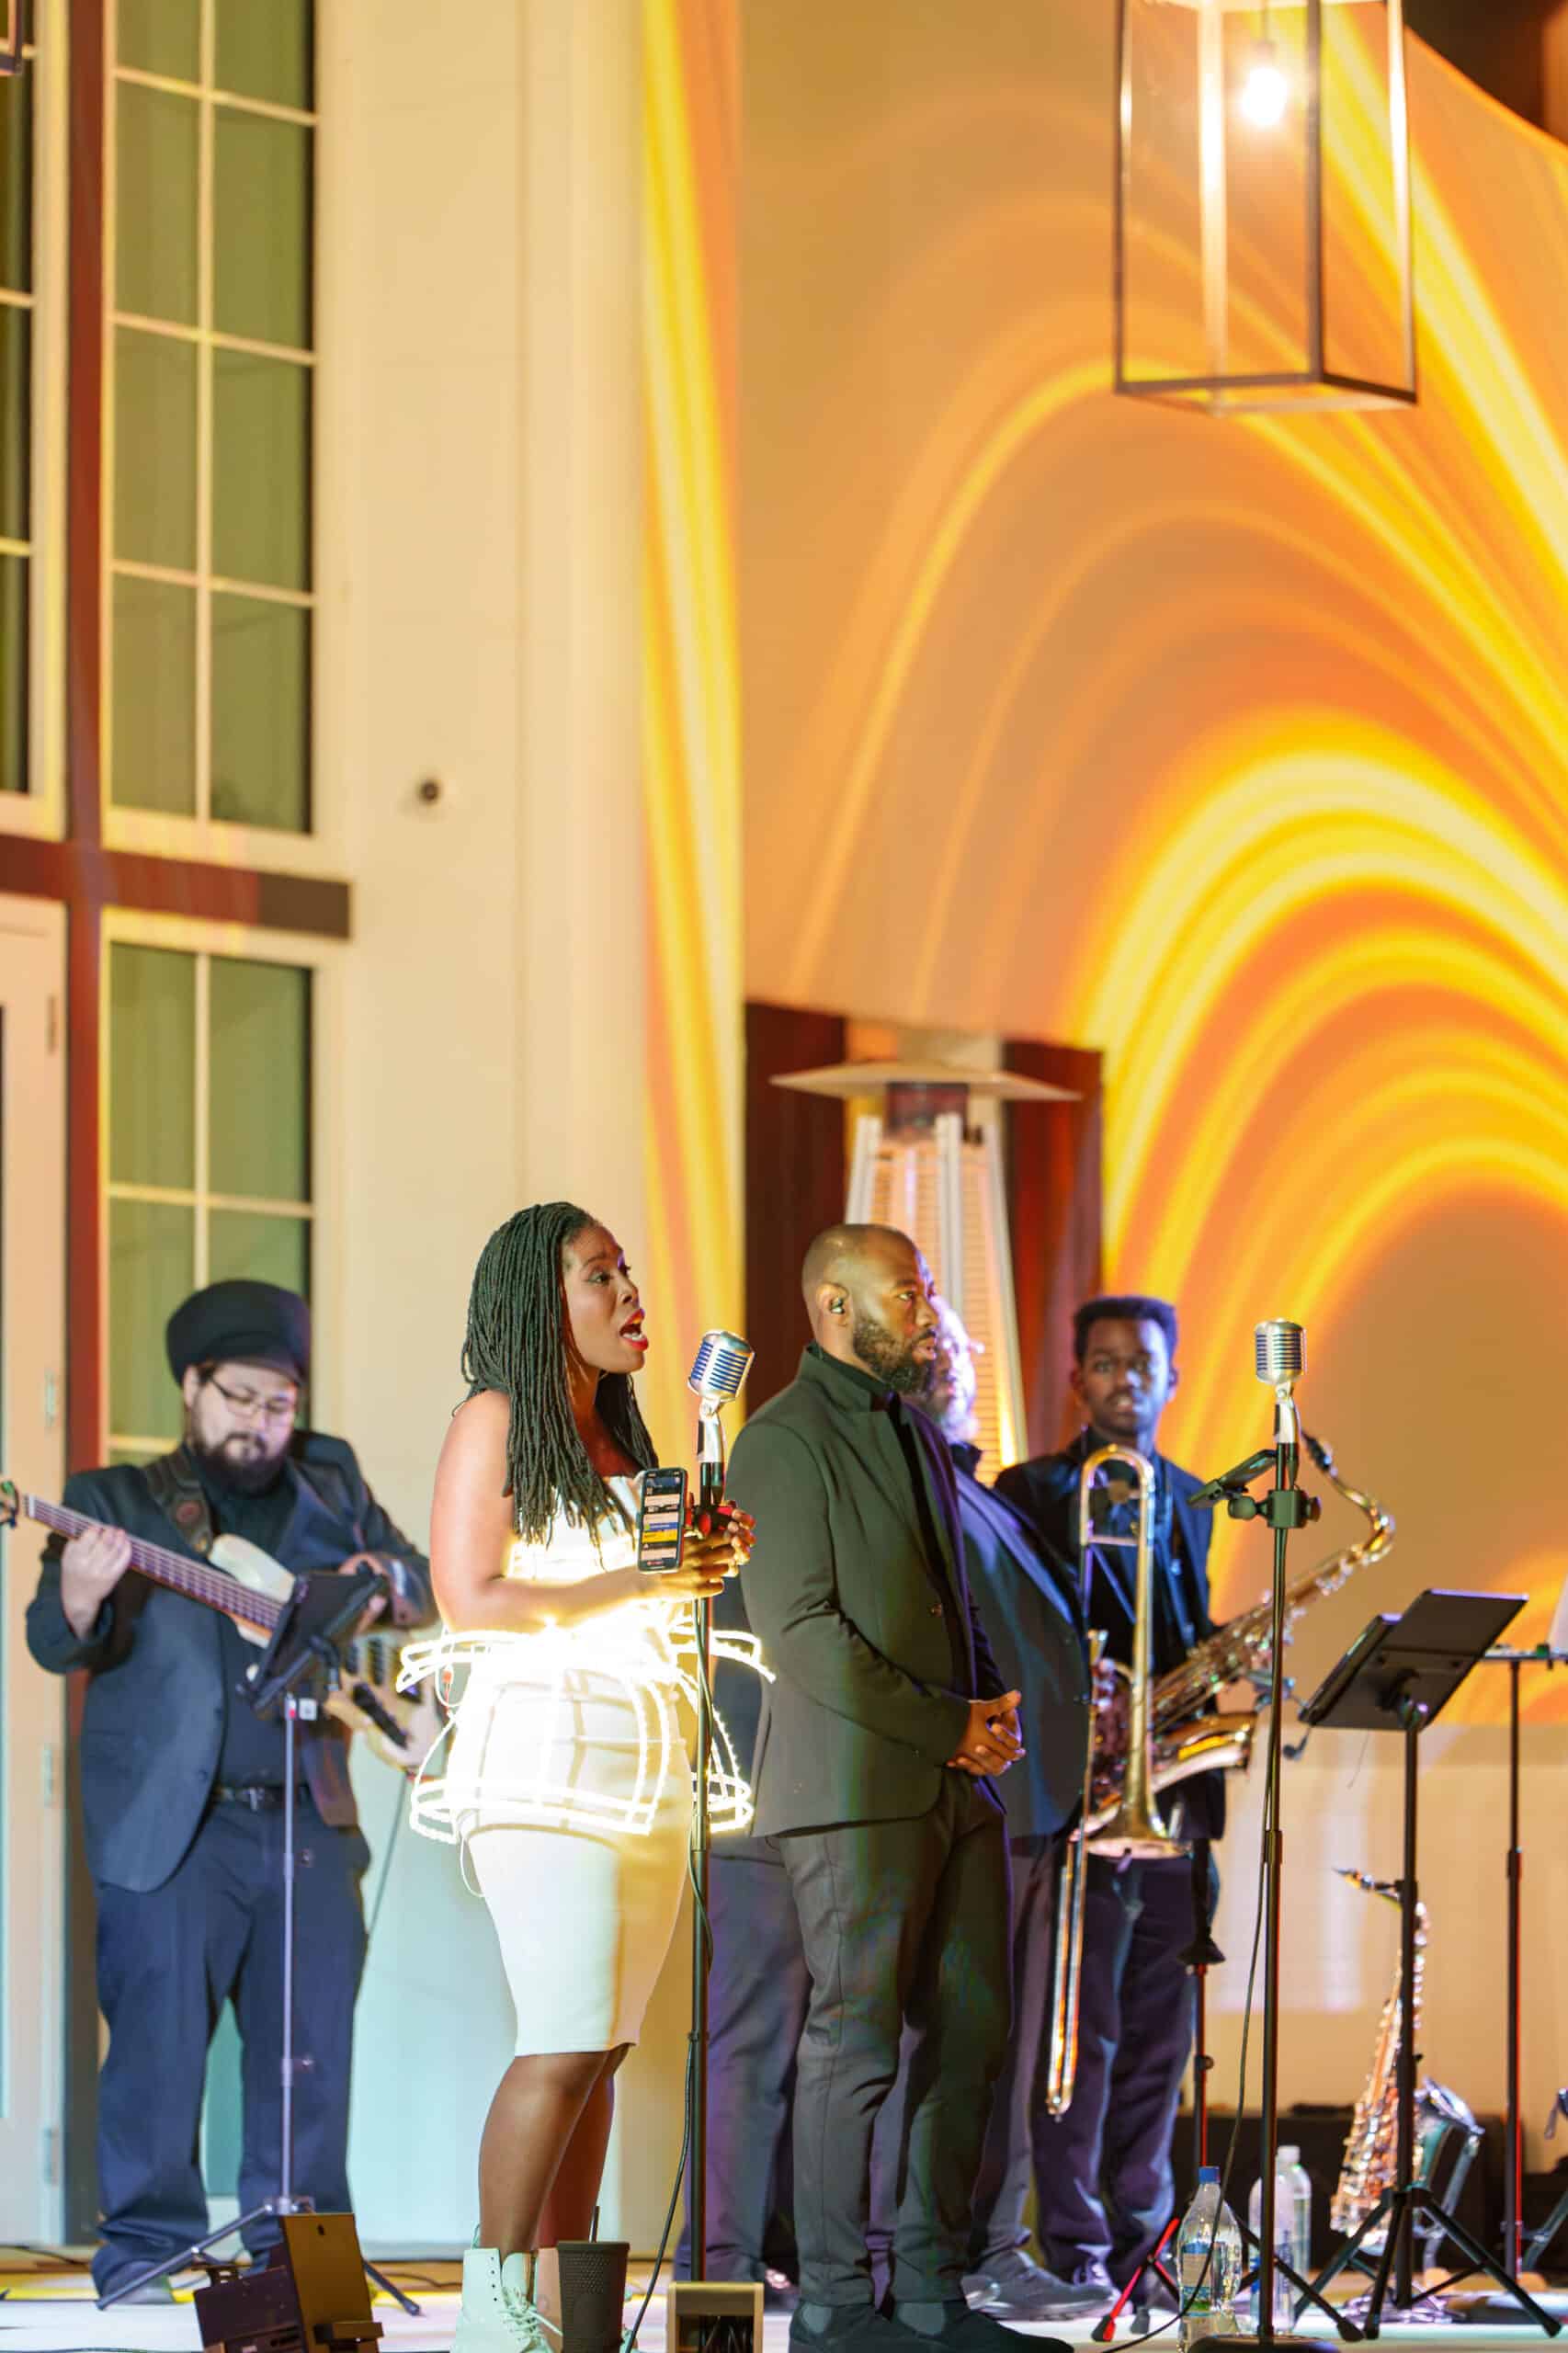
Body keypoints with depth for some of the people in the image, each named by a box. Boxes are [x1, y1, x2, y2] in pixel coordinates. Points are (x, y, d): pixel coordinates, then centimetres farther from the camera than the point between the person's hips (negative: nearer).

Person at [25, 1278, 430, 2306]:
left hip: (307, 1821, 4)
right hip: (169, 1825, -3)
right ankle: (145, 2245, 2)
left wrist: (381, 1576, -3)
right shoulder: (115, 1499, 7)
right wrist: (80, 1600, -27)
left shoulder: (329, 1482, 17)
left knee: (313, 2045, 4)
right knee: (160, 2036, -6)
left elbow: (423, 1586, 21)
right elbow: (58, 1643, -3)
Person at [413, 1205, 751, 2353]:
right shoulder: (497, 1420, -2)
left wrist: (708, 1561, 6)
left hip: (648, 1761, 7)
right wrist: (636, 1584, -13)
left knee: (602, 2045, 2)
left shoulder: (624, 1438, 19)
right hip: (544, 1757, -7)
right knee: (566, 2042, -16)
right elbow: (470, 1601, -11)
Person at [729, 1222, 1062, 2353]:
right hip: (857, 1785, -8)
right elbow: (800, 1631, -14)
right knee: (858, 2038, -6)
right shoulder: (785, 1440, -7)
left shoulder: (920, 1439, 20)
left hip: (956, 1786, 8)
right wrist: (945, 1729, -13)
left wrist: (994, 1702, 6)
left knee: (970, 2033, 6)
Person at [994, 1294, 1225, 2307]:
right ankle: (1075, 2246, -2)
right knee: (1082, 2028, -5)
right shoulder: (1035, 1492, 0)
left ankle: (1139, 2239, 14)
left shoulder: (1190, 1502, 18)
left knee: (1161, 2033, 7)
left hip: (1173, 1799, 6)